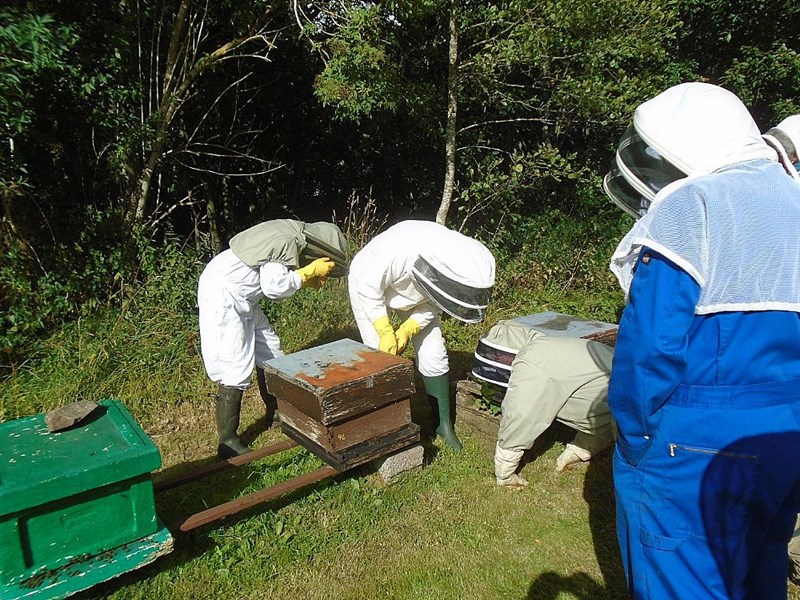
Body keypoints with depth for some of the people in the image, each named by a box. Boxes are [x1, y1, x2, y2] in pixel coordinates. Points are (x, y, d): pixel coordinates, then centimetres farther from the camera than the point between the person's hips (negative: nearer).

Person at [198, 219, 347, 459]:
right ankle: (228, 442, -1)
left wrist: (306, 277, -1)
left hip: (240, 297, 11)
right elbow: (274, 287, -25)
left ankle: (275, 412, 33)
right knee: (235, 368, -10)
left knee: (268, 349, 17)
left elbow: (272, 275, 10)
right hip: (222, 296, -11)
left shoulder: (292, 233, 7)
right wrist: (308, 272, -16)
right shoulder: (287, 242, -21)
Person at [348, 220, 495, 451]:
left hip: (416, 294, 4)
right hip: (370, 286, -4)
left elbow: (434, 304, -11)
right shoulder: (398, 251, -45)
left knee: (434, 356, -1)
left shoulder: (456, 265, -28)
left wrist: (408, 330, -22)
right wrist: (385, 332, -28)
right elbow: (368, 287, -28)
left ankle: (444, 423, 13)